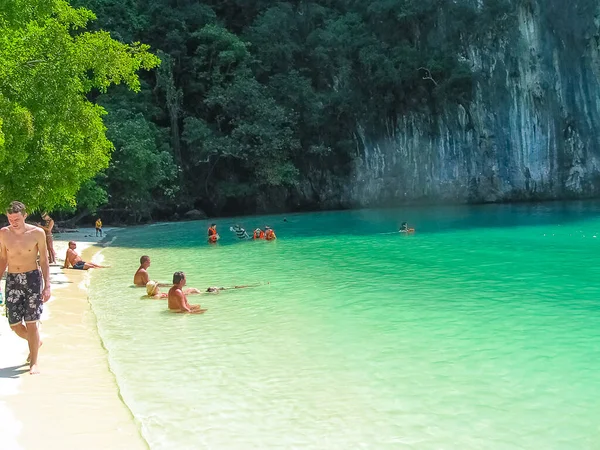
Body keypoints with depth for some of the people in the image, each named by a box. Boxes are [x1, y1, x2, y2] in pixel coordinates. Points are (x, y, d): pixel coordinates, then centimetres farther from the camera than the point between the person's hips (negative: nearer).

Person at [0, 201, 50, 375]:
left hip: (32, 279, -3)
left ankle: (34, 362, 9)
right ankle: (35, 342, 36)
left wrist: (47, 286, -5)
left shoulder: (37, 233, -7)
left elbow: (44, 261, -1)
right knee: (14, 325, 5)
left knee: (31, 323, -3)